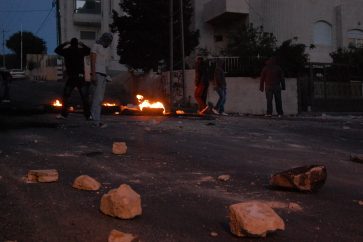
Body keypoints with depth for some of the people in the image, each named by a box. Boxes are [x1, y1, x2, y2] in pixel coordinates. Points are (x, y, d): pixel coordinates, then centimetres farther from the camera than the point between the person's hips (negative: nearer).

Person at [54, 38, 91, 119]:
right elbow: (89, 51, 18)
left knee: (65, 96, 12)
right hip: (80, 77, -1)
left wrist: (64, 44, 25)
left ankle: (64, 114, 10)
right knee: (85, 97, 1)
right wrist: (82, 44, 21)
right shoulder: (81, 51, 1)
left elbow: (57, 50, 20)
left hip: (70, 77, 1)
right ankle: (88, 115, -1)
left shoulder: (67, 51, 3)